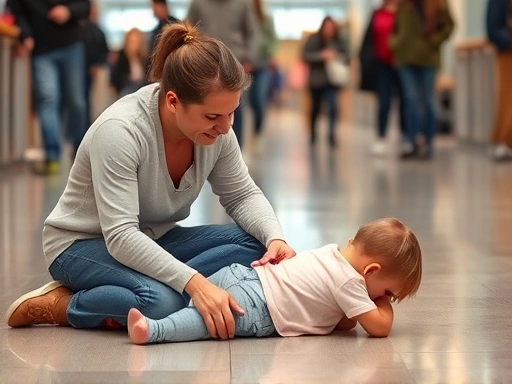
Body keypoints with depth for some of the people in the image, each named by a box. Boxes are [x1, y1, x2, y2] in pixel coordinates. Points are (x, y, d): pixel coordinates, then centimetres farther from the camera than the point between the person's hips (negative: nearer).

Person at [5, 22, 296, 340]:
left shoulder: (216, 128, -12)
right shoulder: (119, 131, -31)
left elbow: (243, 196, 0)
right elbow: (120, 237, -36)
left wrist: (275, 237, -22)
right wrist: (194, 283, -46)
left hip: (154, 240, 7)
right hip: (83, 244, -6)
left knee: (252, 243, -15)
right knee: (161, 301, -36)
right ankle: (58, 305, -12)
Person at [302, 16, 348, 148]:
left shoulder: (338, 41, -3)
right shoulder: (313, 39, -7)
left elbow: (345, 57, 2)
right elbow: (305, 55, -13)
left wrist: (337, 56, -19)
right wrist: (321, 55, -24)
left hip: (331, 81, 0)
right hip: (316, 80, 0)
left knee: (333, 107, -17)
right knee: (315, 109, 15)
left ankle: (332, 135, -14)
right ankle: (312, 134, 35)